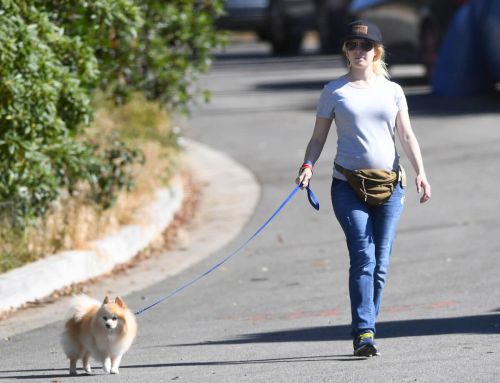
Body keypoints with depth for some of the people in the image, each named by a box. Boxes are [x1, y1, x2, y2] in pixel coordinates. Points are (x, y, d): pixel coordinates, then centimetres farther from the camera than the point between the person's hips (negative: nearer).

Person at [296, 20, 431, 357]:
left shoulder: (392, 90, 11)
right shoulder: (334, 91, 6)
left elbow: (407, 135, 11)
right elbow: (319, 137, 8)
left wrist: (420, 172, -3)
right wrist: (308, 166, -11)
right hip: (348, 185, -2)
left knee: (380, 263, 1)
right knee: (363, 257, -16)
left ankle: (366, 332, 10)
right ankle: (363, 333, -18)